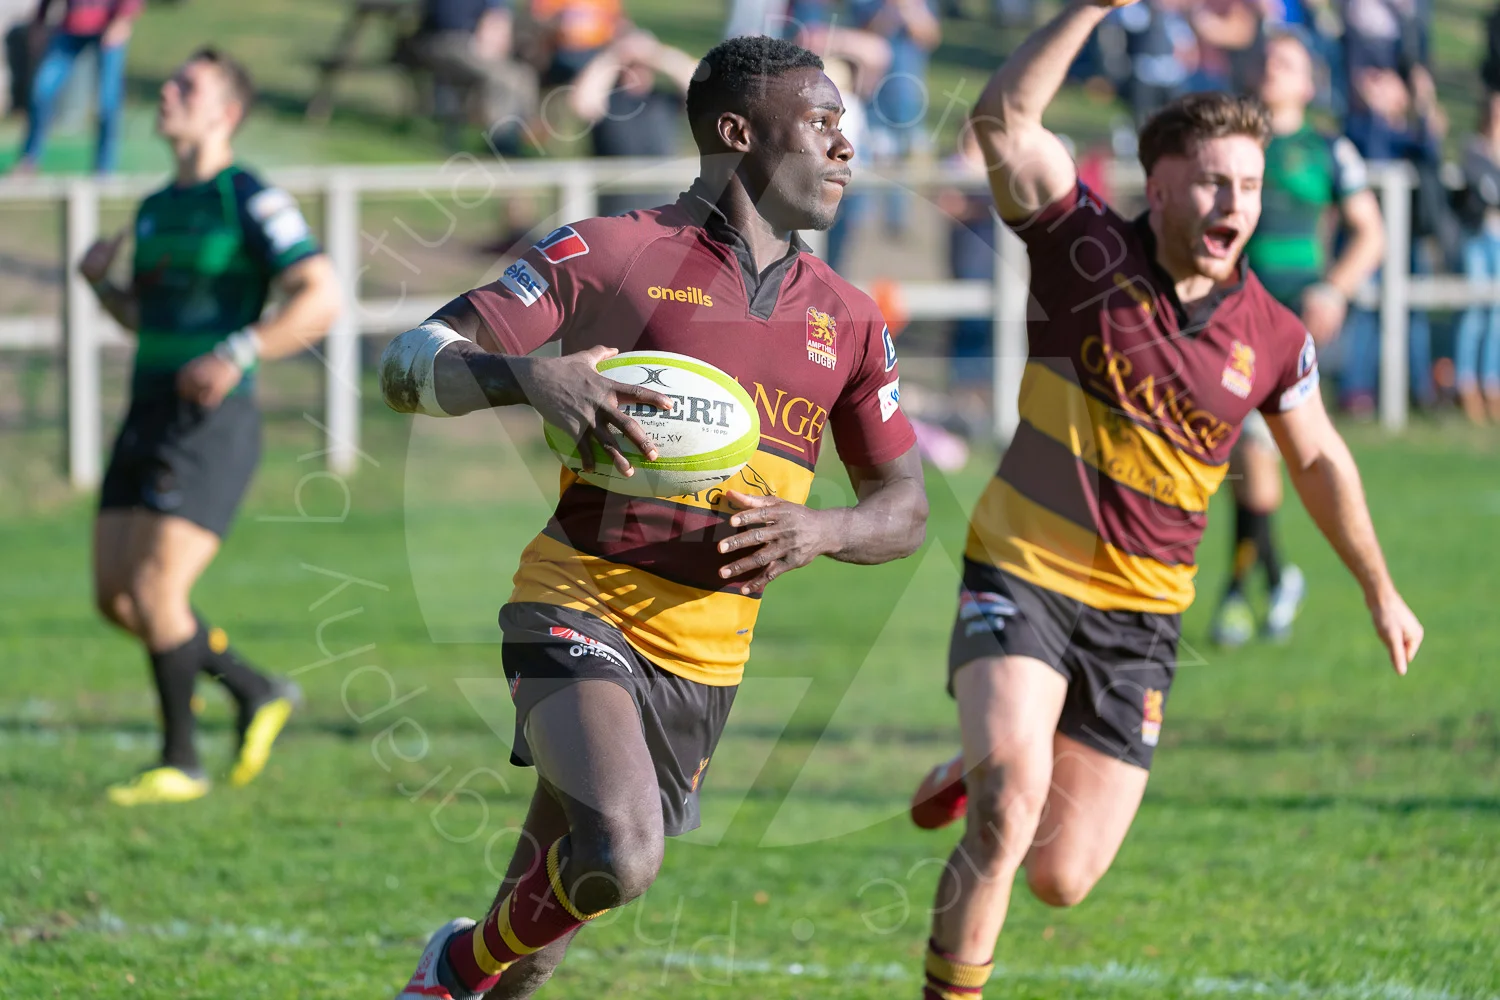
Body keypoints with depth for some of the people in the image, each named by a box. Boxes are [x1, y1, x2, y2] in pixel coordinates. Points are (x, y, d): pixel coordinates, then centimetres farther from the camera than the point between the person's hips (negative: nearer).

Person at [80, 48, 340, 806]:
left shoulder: (251, 202, -9)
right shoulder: (155, 210, 16)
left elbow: (321, 298, -16)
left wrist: (237, 354, -26)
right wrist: (100, 286, 8)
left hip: (210, 424, -8)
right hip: (148, 421, 8)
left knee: (155, 590, -14)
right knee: (115, 597, 5)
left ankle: (180, 763, 1)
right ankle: (257, 693, 23)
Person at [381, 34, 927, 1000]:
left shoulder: (848, 319, 11)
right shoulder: (610, 253, -4)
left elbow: (905, 510, 15)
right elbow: (410, 365, -6)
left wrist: (819, 530, -9)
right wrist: (530, 378, -27)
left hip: (706, 652, 6)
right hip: (580, 604, -5)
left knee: (572, 879, 11)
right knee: (619, 856, -27)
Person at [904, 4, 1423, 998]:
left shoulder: (1272, 338, -1)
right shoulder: (1085, 251, -9)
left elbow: (1319, 458, 17)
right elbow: (1004, 120, -23)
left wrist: (1380, 588, 25)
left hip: (1140, 617, 3)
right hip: (1022, 579, -3)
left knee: (1061, 879, 1)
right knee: (1008, 813, -26)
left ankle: (983, 776, 36)